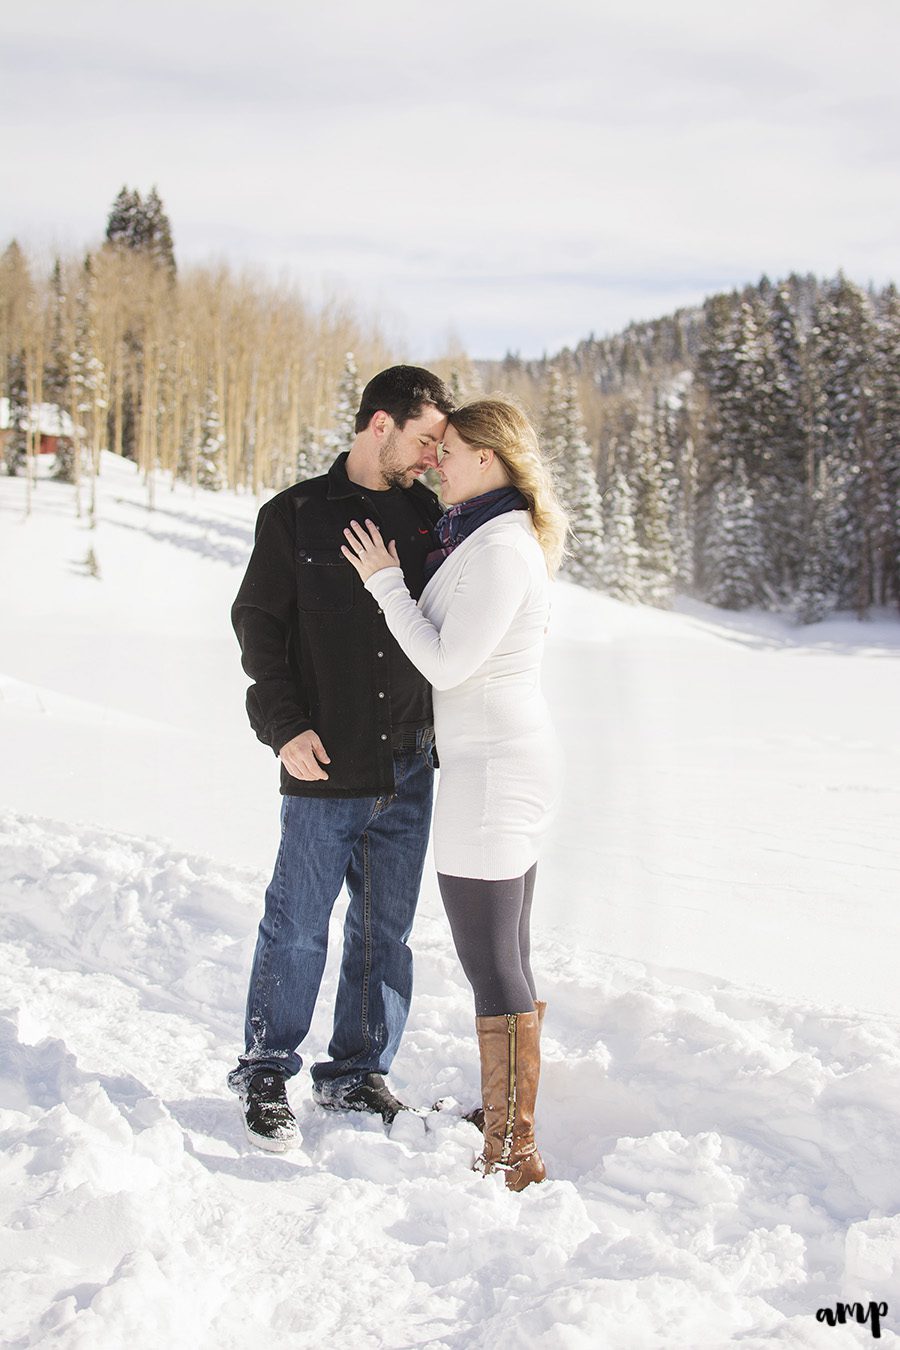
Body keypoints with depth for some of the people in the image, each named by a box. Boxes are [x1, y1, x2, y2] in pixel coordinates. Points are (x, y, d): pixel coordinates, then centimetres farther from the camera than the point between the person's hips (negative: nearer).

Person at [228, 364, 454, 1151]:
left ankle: (358, 1072, 25)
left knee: (386, 931, 10)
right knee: (298, 928, 2)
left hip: (409, 769, 4)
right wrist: (284, 726, -9)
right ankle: (266, 1075, 19)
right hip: (325, 770, -4)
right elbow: (258, 626, 0)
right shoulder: (296, 516, -1)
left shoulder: (428, 517, 10)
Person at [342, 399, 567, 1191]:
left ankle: (511, 1155, 2)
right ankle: (510, 1121, 30)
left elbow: (448, 664, -19)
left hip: (491, 769, -10)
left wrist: (386, 583, -10)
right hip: (508, 766, 10)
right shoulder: (506, 539, 13)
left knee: (493, 969, -5)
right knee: (508, 960, 18)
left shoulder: (501, 550, -18)